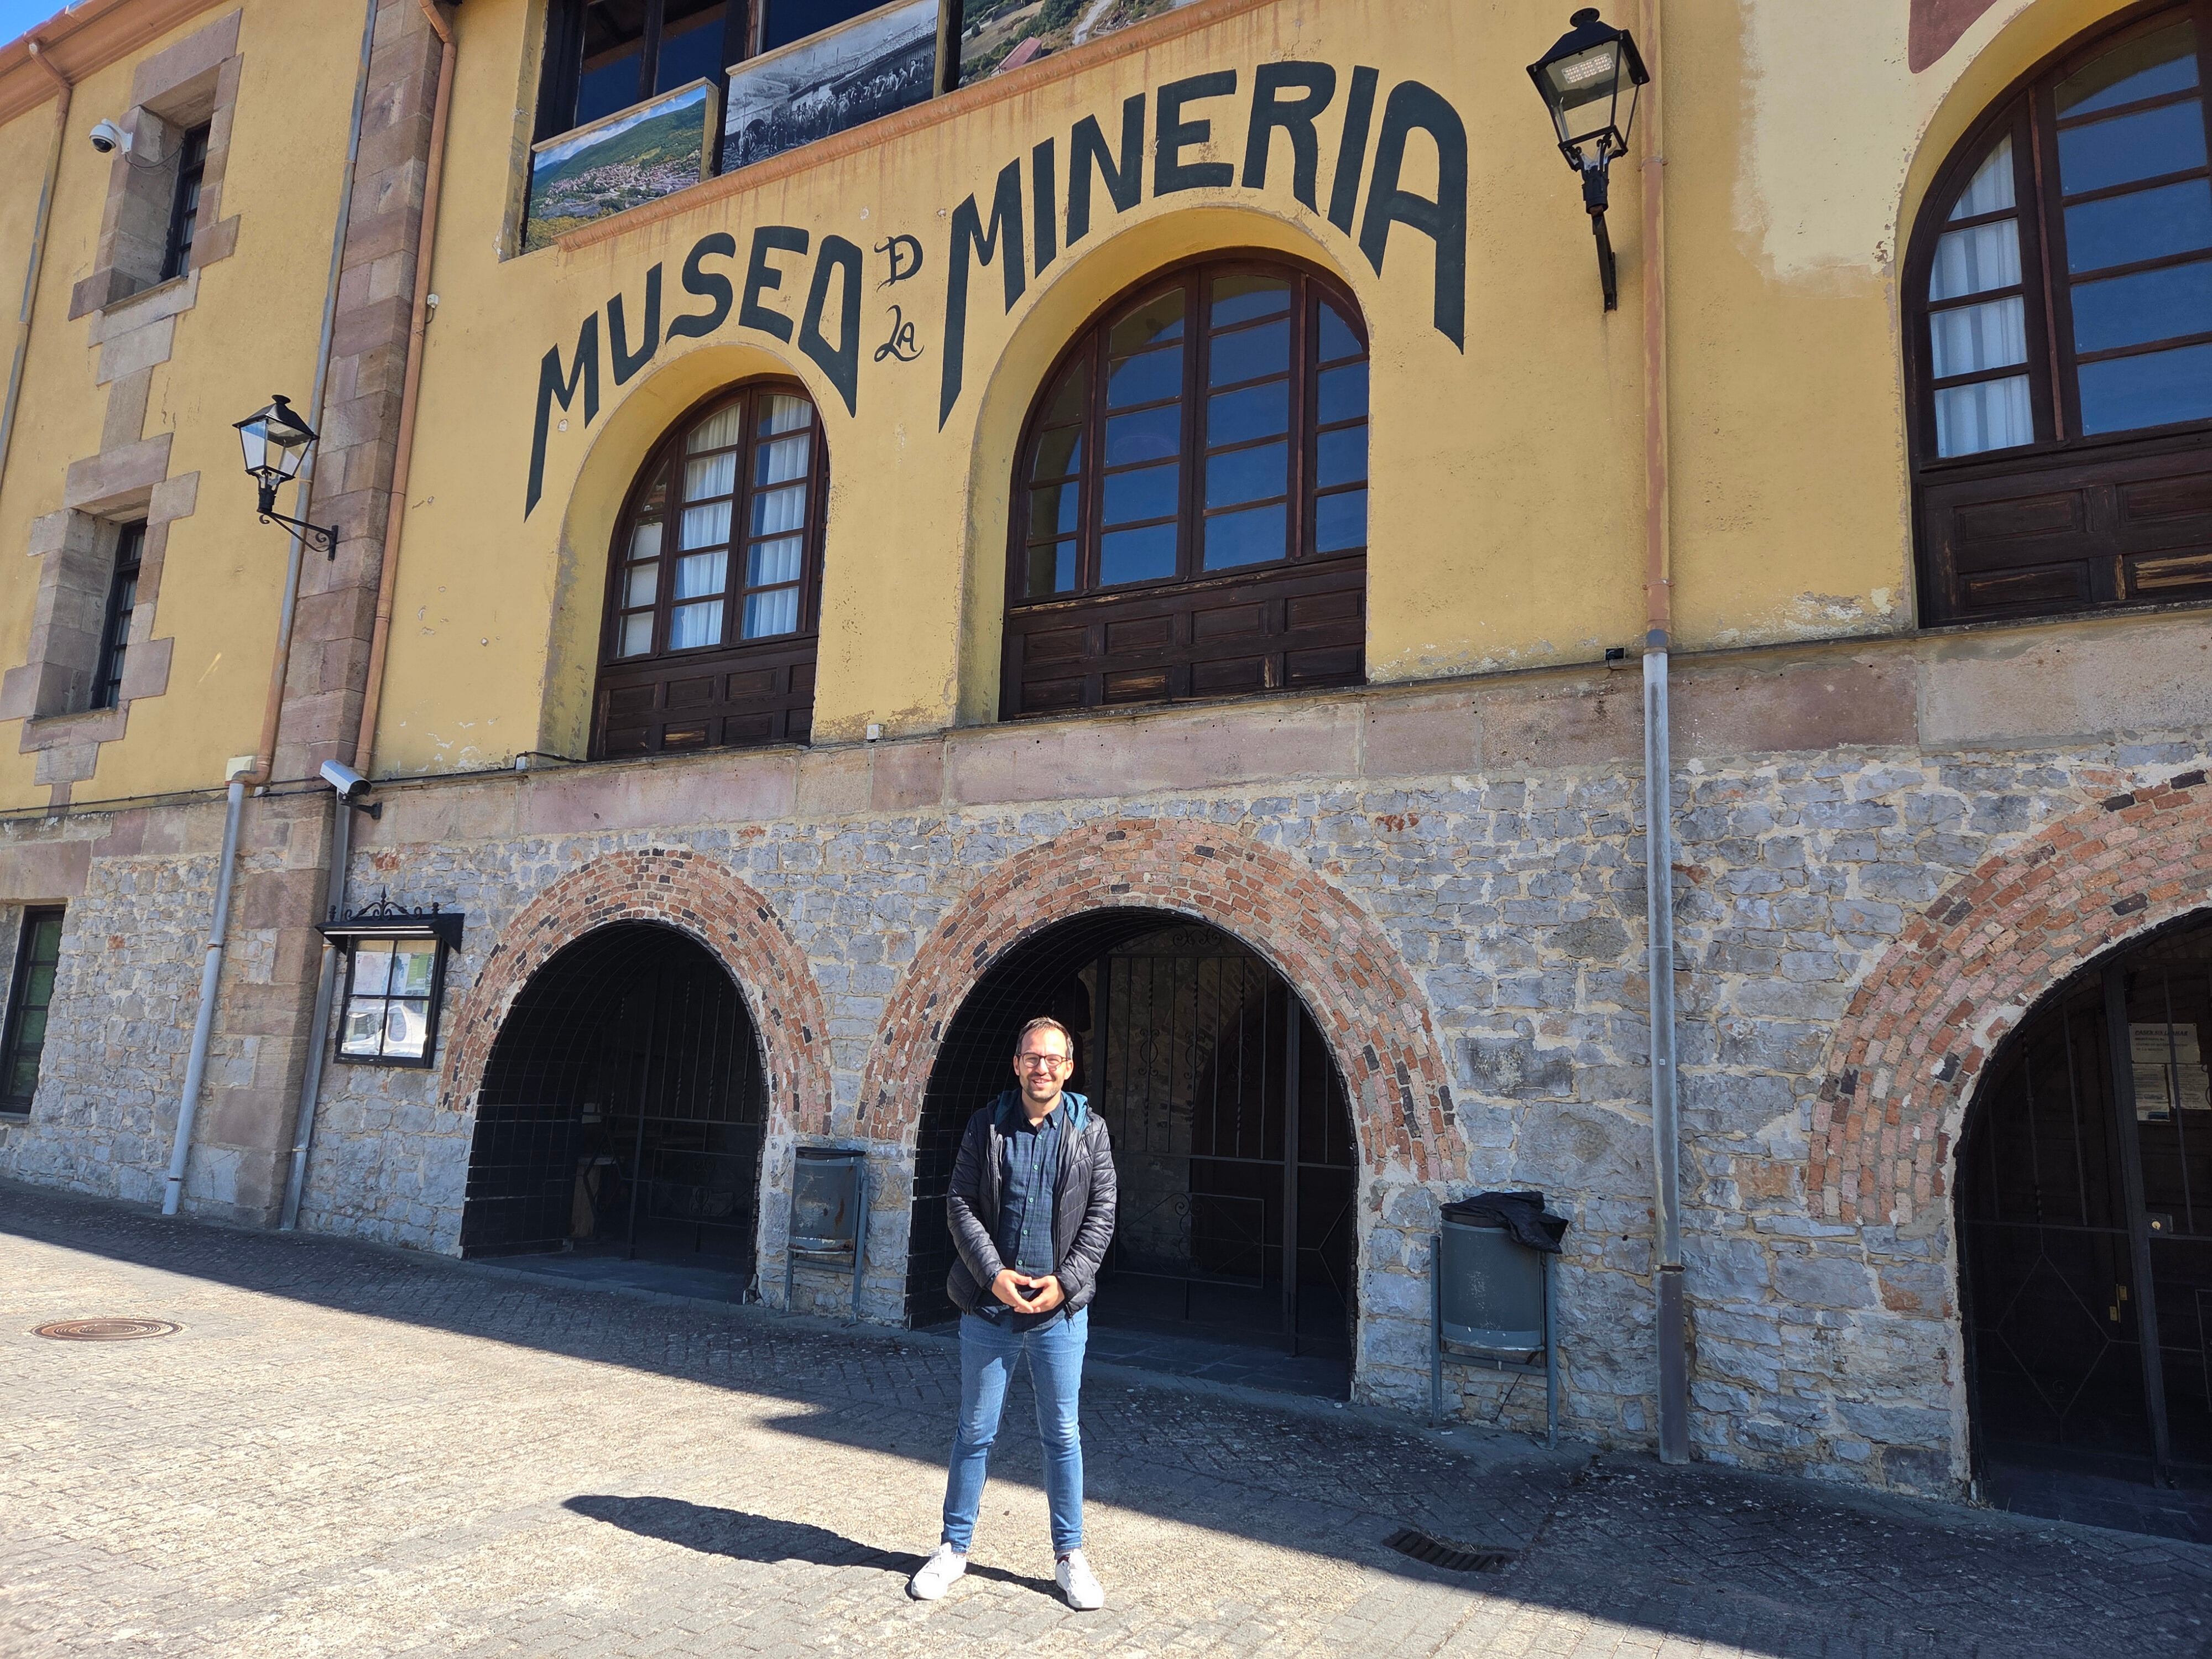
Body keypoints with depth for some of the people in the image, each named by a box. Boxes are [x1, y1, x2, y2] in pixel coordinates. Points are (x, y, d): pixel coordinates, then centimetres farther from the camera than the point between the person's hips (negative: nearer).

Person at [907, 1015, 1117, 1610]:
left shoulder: (1089, 1131, -1)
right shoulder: (987, 1125, -1)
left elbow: (1101, 1213, -1)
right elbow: (961, 1204, -2)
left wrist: (1065, 1280, -11)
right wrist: (993, 1273, -14)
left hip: (1060, 1308, 0)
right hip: (989, 1303, 0)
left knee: (1062, 1434, 10)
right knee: (975, 1432, 12)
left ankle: (1069, 1555, 25)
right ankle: (954, 1547, 28)